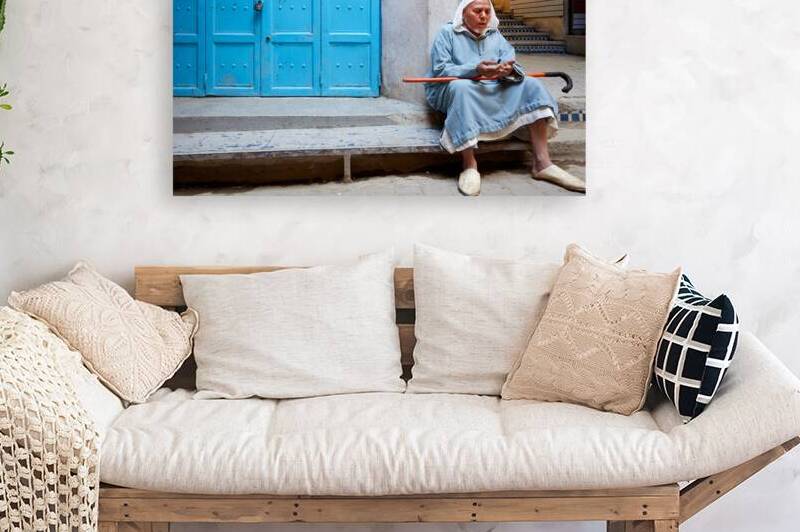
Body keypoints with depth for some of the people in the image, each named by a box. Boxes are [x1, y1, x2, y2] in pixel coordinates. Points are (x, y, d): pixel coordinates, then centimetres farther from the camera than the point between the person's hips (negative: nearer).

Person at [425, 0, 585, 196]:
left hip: (494, 91, 6)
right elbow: (440, 69, -14)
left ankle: (542, 162, -21)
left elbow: (510, 59, 1)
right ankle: (469, 165, -38)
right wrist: (474, 70, -30)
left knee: (531, 85, -12)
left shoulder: (495, 35, 15)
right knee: (460, 87, -40)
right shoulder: (447, 33, -1)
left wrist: (509, 70, -27)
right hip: (450, 91, -5)